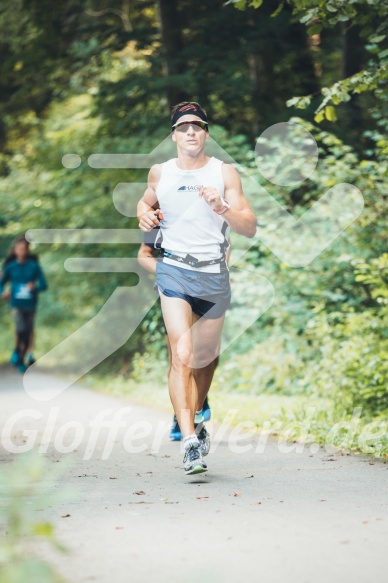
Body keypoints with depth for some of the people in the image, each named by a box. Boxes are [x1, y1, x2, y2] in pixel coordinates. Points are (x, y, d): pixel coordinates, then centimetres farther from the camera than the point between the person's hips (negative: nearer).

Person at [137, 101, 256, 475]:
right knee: (182, 354, -19)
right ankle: (190, 442, -24)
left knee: (203, 359, 14)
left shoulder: (224, 173, 2)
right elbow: (146, 201, 29)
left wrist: (222, 208, -22)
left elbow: (250, 229, -3)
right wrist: (145, 214, 6)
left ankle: (195, 415, 42)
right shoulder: (160, 173, 7)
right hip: (173, 268, -1)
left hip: (213, 273, 1)